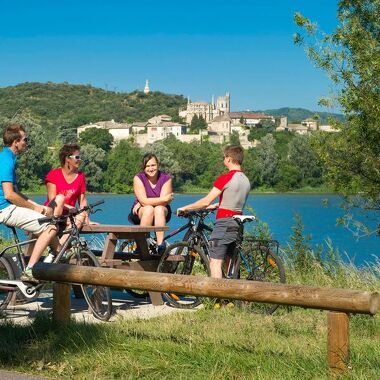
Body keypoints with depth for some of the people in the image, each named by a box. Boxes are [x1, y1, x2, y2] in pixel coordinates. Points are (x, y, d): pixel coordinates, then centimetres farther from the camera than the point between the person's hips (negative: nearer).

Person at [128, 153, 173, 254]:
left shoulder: (166, 178, -9)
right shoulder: (138, 178, -10)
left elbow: (163, 203, -18)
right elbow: (144, 201, -20)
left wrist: (141, 204, -19)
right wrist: (163, 199, -29)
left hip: (161, 212, 1)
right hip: (140, 213, -1)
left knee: (159, 209, -34)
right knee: (149, 209, -34)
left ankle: (160, 245, -40)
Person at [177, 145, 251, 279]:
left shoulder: (225, 178, -12)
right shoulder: (246, 180, 11)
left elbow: (206, 201, -12)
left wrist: (185, 208, -1)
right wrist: (217, 205, 34)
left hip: (224, 223, -8)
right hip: (237, 224, 8)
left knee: (215, 263, -9)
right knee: (228, 262, 16)